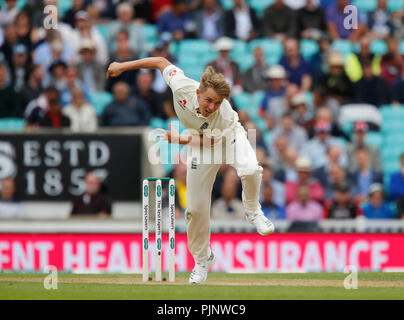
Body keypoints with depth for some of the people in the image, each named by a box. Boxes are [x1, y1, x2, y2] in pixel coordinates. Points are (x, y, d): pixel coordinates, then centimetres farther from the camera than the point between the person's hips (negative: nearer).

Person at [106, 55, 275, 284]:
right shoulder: (182, 87, -35)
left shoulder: (224, 116, -40)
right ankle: (203, 258, 26)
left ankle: (252, 211, -4)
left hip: (229, 138, -3)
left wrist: (181, 140, -36)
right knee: (196, 208, 0)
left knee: (249, 170, -36)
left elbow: (212, 142, -23)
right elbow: (162, 62, -18)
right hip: (200, 143, 3)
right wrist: (123, 66, -13)